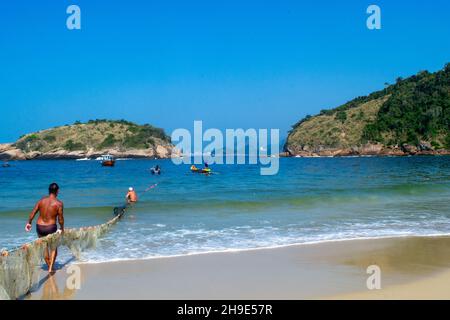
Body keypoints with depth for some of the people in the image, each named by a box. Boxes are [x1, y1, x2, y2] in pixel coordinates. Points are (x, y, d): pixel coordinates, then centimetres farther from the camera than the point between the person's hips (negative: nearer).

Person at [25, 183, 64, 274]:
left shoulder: (41, 200, 0)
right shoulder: (59, 203, -11)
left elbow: (33, 213, 5)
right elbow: (60, 219, -8)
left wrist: (29, 223, 20)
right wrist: (62, 228, 8)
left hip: (39, 227, 3)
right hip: (51, 228, -3)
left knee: (44, 247, 22)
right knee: (54, 247, 17)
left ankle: (49, 266, 32)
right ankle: (51, 268, 9)